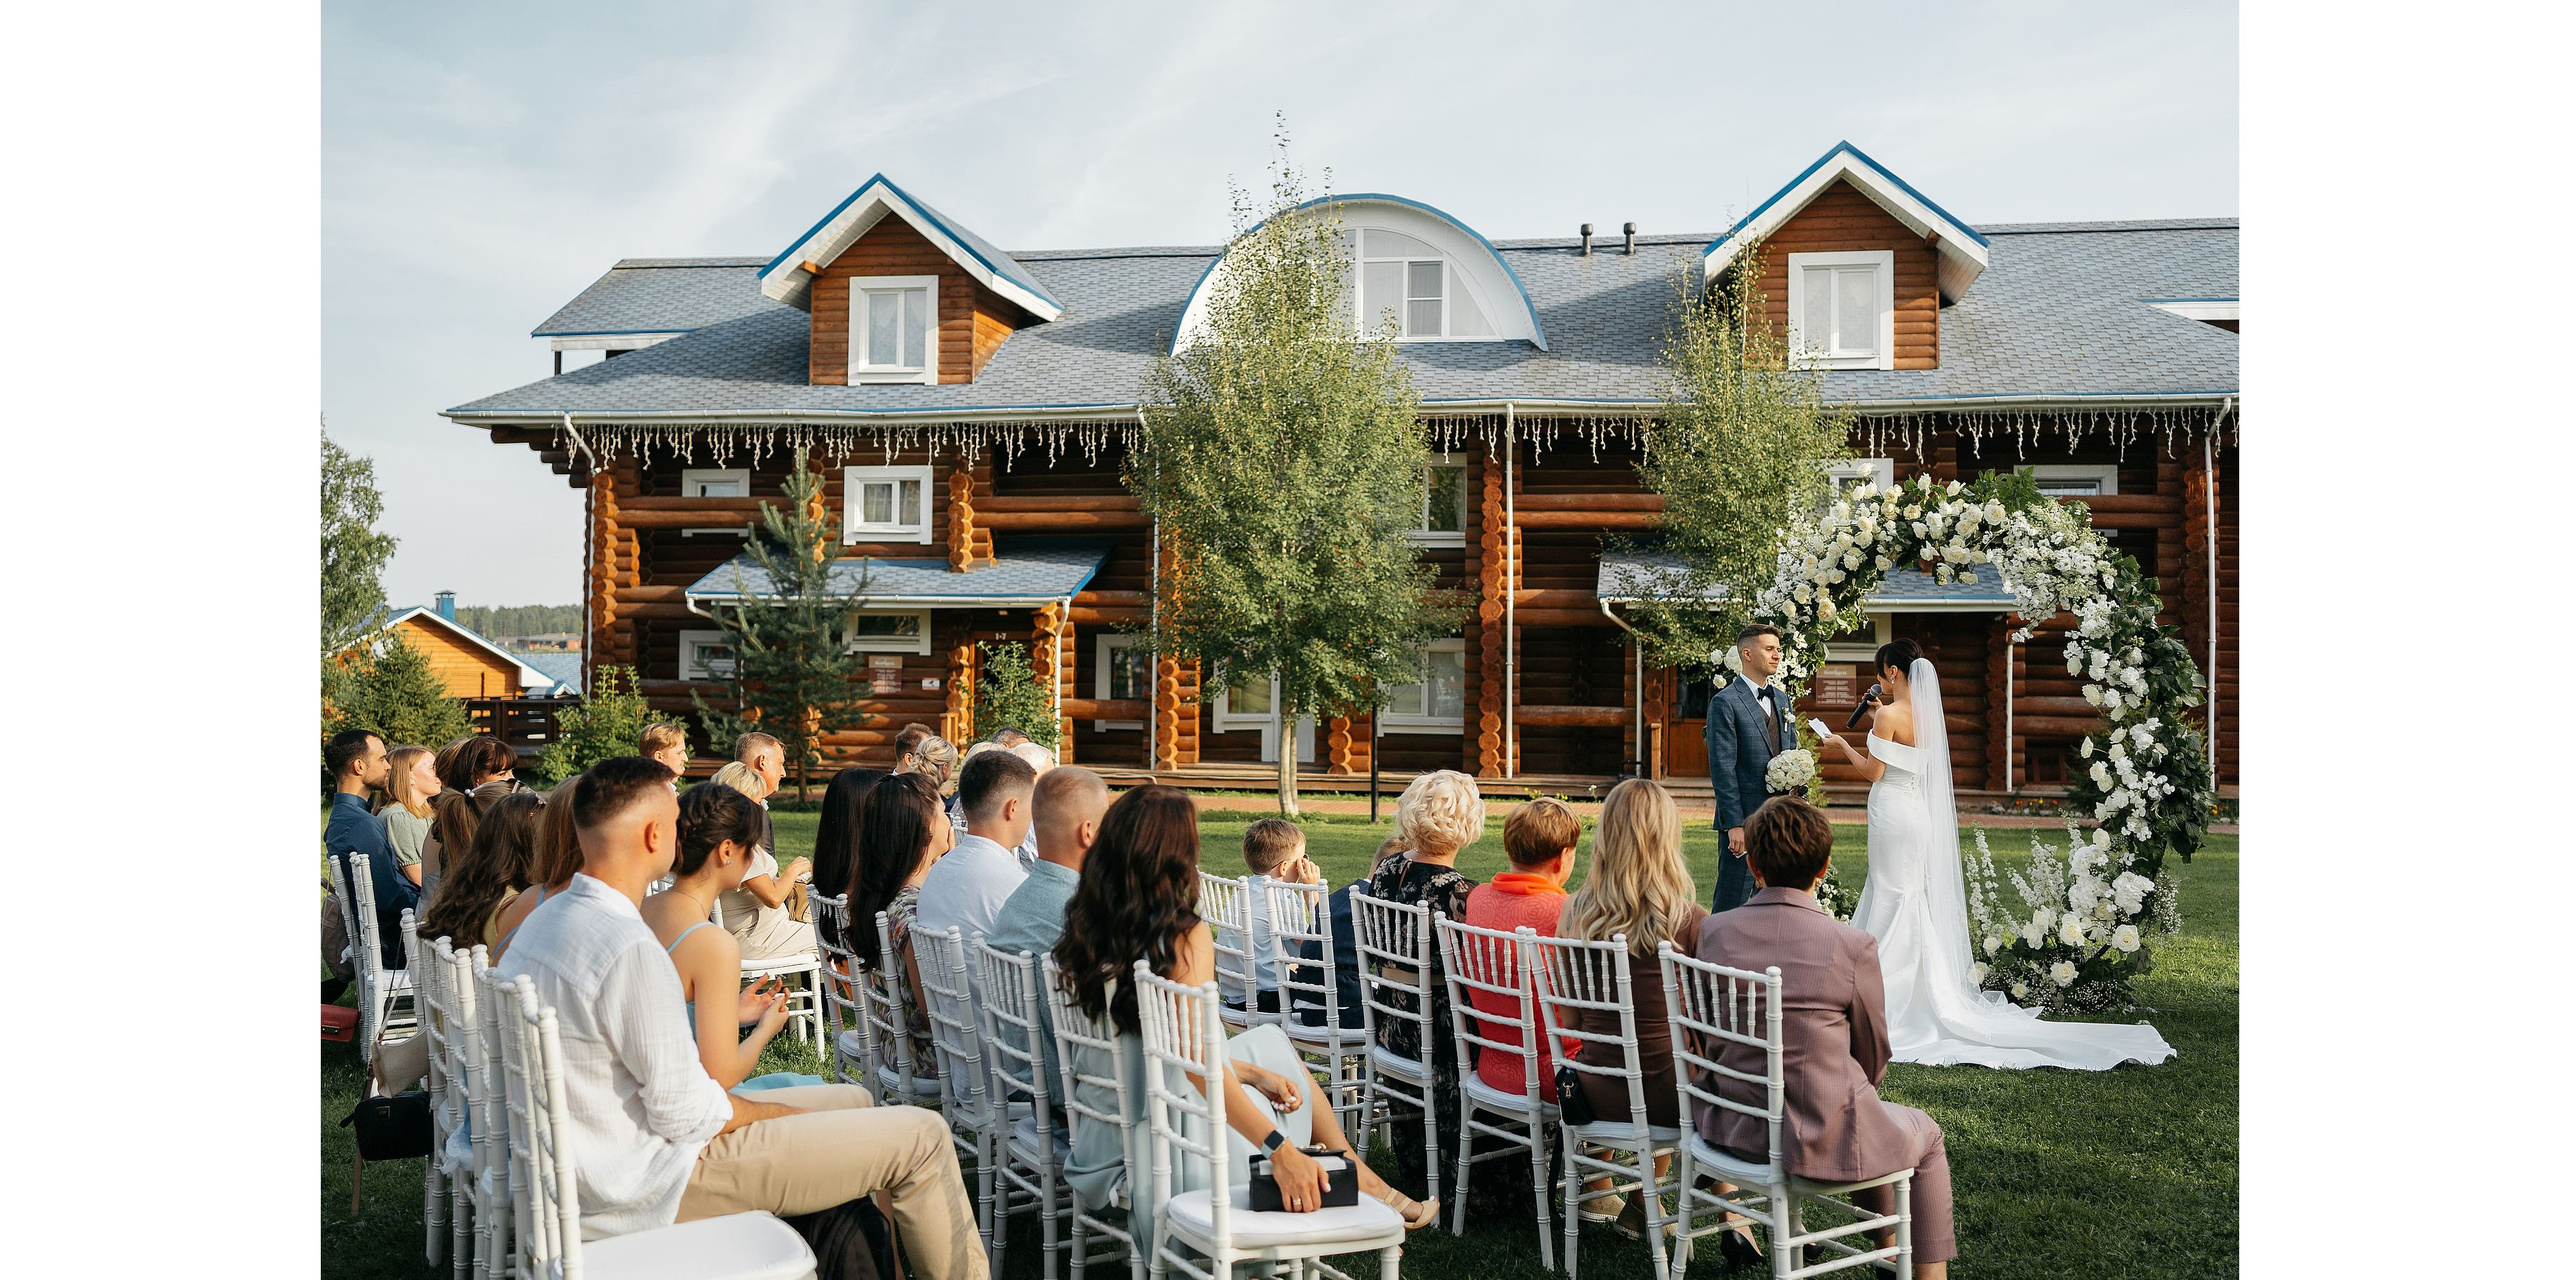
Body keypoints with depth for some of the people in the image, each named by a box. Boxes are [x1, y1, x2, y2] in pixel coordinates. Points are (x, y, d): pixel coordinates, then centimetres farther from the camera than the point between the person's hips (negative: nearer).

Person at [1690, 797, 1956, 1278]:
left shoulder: (1711, 931, -7)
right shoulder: (1853, 946, -16)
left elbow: (1708, 1033, 6)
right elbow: (1874, 1054, -1)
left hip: (1733, 1127, 5)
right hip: (1823, 1138, -5)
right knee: (1927, 1136, 25)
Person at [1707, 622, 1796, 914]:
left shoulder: (1781, 699, 15)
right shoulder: (1725, 702, -9)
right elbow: (1722, 767, -13)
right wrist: (1734, 823, -18)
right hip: (1743, 818, -7)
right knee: (1731, 902, -2)